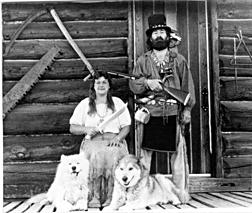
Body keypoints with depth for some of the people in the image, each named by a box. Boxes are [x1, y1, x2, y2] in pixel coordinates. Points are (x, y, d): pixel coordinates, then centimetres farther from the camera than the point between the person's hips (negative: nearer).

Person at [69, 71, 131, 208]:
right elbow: (72, 128, 13)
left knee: (113, 156, -35)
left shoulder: (118, 103, 18)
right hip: (92, 140, 0)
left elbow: (126, 126, 13)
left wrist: (118, 137, -8)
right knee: (95, 156, -35)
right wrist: (86, 129, -7)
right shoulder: (84, 104, 16)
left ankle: (111, 197, -28)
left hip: (113, 140, 0)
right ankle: (94, 197, -28)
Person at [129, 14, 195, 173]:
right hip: (149, 113, 0)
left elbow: (187, 85, 7)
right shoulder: (142, 60, 9)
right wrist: (146, 82, -17)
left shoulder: (179, 60, 9)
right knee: (145, 150, 2)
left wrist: (187, 109, 0)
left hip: (173, 113, 0)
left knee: (176, 152, 5)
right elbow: (133, 85, 3)